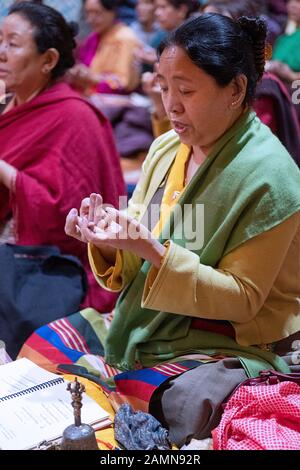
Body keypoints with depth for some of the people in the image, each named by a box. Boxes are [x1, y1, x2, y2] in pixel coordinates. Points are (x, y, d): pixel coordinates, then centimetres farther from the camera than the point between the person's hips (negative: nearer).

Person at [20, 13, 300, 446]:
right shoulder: (166, 148, 2)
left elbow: (242, 299, -17)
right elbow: (133, 269, 7)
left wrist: (153, 250, -27)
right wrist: (109, 238, -16)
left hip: (229, 344, -7)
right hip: (148, 325, 7)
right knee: (40, 347, -1)